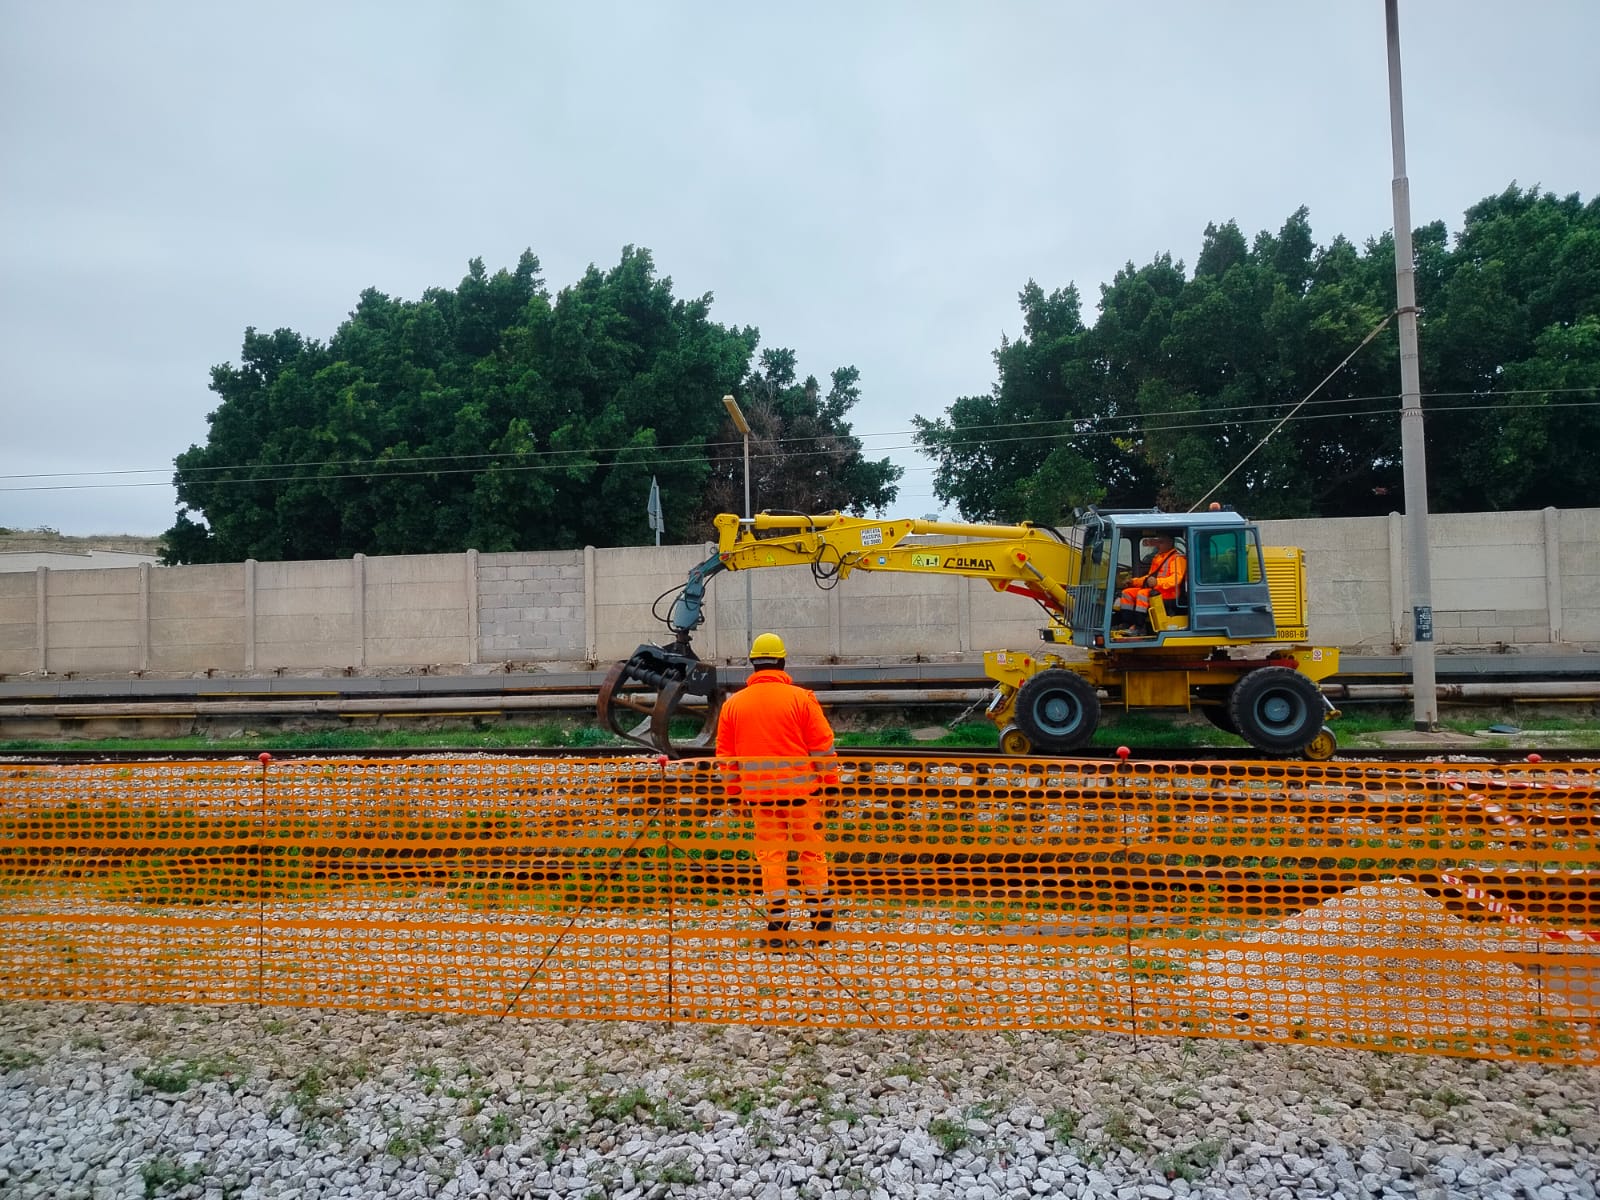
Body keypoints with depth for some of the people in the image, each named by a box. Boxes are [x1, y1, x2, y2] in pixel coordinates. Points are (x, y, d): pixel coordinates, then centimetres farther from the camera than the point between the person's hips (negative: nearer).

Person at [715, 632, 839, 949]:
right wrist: (831, 781, 4)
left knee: (771, 857, 9)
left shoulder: (733, 704, 2)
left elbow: (725, 756, 6)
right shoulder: (801, 698, -7)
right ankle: (822, 919, 18)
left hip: (759, 795, 2)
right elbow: (822, 746, -6)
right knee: (811, 852, 10)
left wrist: (734, 792, 15)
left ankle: (778, 926, 11)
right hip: (801, 790, -2)